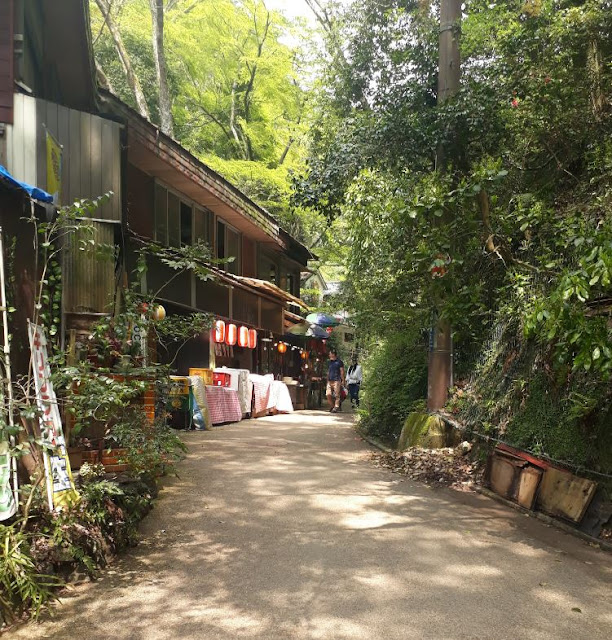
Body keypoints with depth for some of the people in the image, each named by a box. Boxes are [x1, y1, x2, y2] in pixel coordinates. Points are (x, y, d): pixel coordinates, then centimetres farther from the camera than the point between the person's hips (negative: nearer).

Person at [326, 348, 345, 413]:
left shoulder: (339, 362, 1)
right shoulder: (330, 362, 19)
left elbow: (342, 372, -1)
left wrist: (343, 380, -6)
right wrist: (327, 380, 19)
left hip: (337, 381, -6)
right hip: (330, 381, 6)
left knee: (337, 395, -7)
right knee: (328, 394, -1)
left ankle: (336, 407, -5)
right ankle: (332, 406, 14)